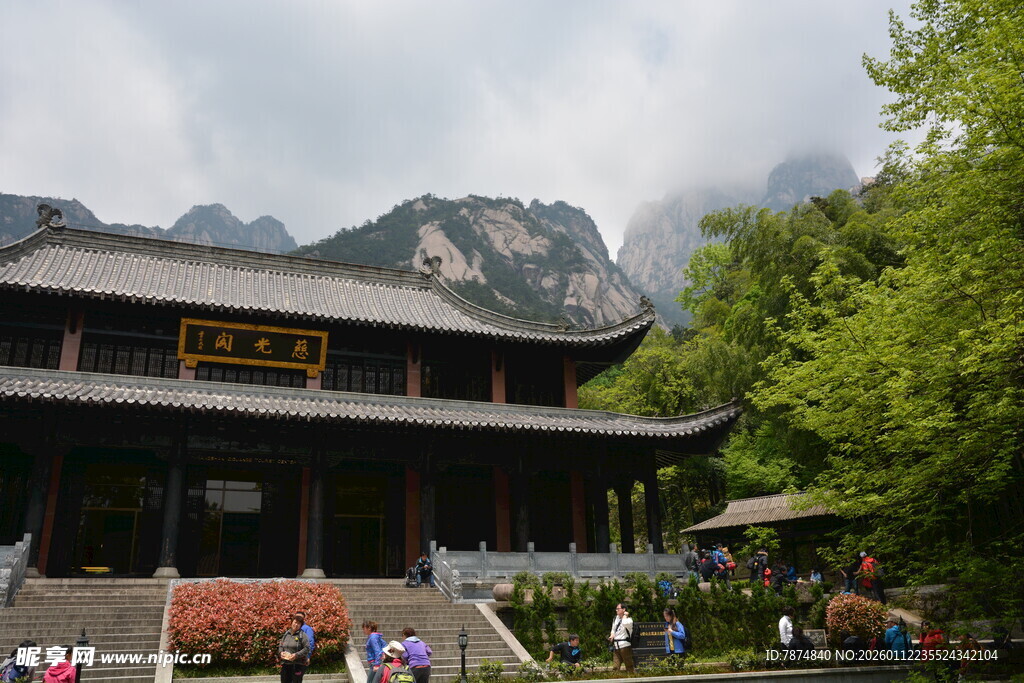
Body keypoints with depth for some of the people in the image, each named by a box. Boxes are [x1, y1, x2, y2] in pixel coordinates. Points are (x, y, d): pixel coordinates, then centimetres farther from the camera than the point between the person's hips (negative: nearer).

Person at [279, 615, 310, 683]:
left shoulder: (302, 635, -4)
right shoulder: (286, 634, 13)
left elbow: (306, 648, -10)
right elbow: (280, 646, 19)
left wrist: (296, 655, -19)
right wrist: (281, 652, -2)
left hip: (297, 664, -5)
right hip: (285, 664, 5)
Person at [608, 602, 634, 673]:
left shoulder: (628, 619, -5)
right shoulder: (615, 619, 17)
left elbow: (625, 623, -29)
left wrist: (625, 615, -11)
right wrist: (612, 636, 8)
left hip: (625, 645, -6)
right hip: (616, 646, 6)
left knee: (629, 666, 1)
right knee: (615, 667, 3)